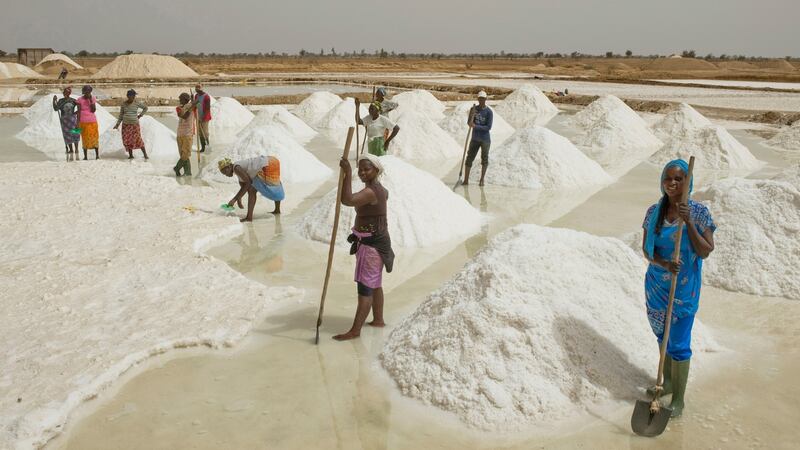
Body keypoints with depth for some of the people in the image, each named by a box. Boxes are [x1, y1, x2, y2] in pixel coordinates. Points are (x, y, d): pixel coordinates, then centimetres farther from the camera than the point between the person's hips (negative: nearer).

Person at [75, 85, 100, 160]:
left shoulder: (93, 98, 4)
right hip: (83, 122, -1)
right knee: (85, 138, 1)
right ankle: (85, 156, 6)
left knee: (95, 137, -2)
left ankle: (97, 155, 2)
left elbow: (93, 110, -5)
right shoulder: (80, 100, -2)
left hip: (93, 121, 1)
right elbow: (79, 111, -3)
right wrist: (78, 123, -7)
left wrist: (91, 100, -12)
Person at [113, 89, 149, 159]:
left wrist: (140, 115, 4)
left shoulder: (137, 103, -4)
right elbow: (121, 115, 9)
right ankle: (130, 155, 10)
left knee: (138, 139, -11)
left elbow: (145, 107, 11)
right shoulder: (123, 104, 2)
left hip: (135, 124, -3)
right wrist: (117, 124, 2)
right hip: (126, 124, 3)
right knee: (127, 140, -1)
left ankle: (145, 155, -7)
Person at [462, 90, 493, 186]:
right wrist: (472, 115, -22)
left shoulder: (489, 112, -10)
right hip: (475, 139, 3)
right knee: (469, 158, 0)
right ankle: (466, 180, 6)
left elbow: (489, 127, -15)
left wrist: (475, 126, -19)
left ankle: (482, 180, 14)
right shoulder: (473, 109, 2)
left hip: (485, 139, -3)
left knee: (484, 159, 2)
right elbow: (469, 123, -3)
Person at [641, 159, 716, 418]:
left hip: (683, 289, -4)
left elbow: (705, 251, -15)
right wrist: (663, 263, -21)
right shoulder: (654, 211, -1)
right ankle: (668, 382, 39)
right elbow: (646, 248, -1)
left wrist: (688, 222, -24)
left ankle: (678, 399, 14)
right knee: (663, 337, 19)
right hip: (657, 285, 4)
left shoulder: (698, 212, -11)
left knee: (679, 344, 0)